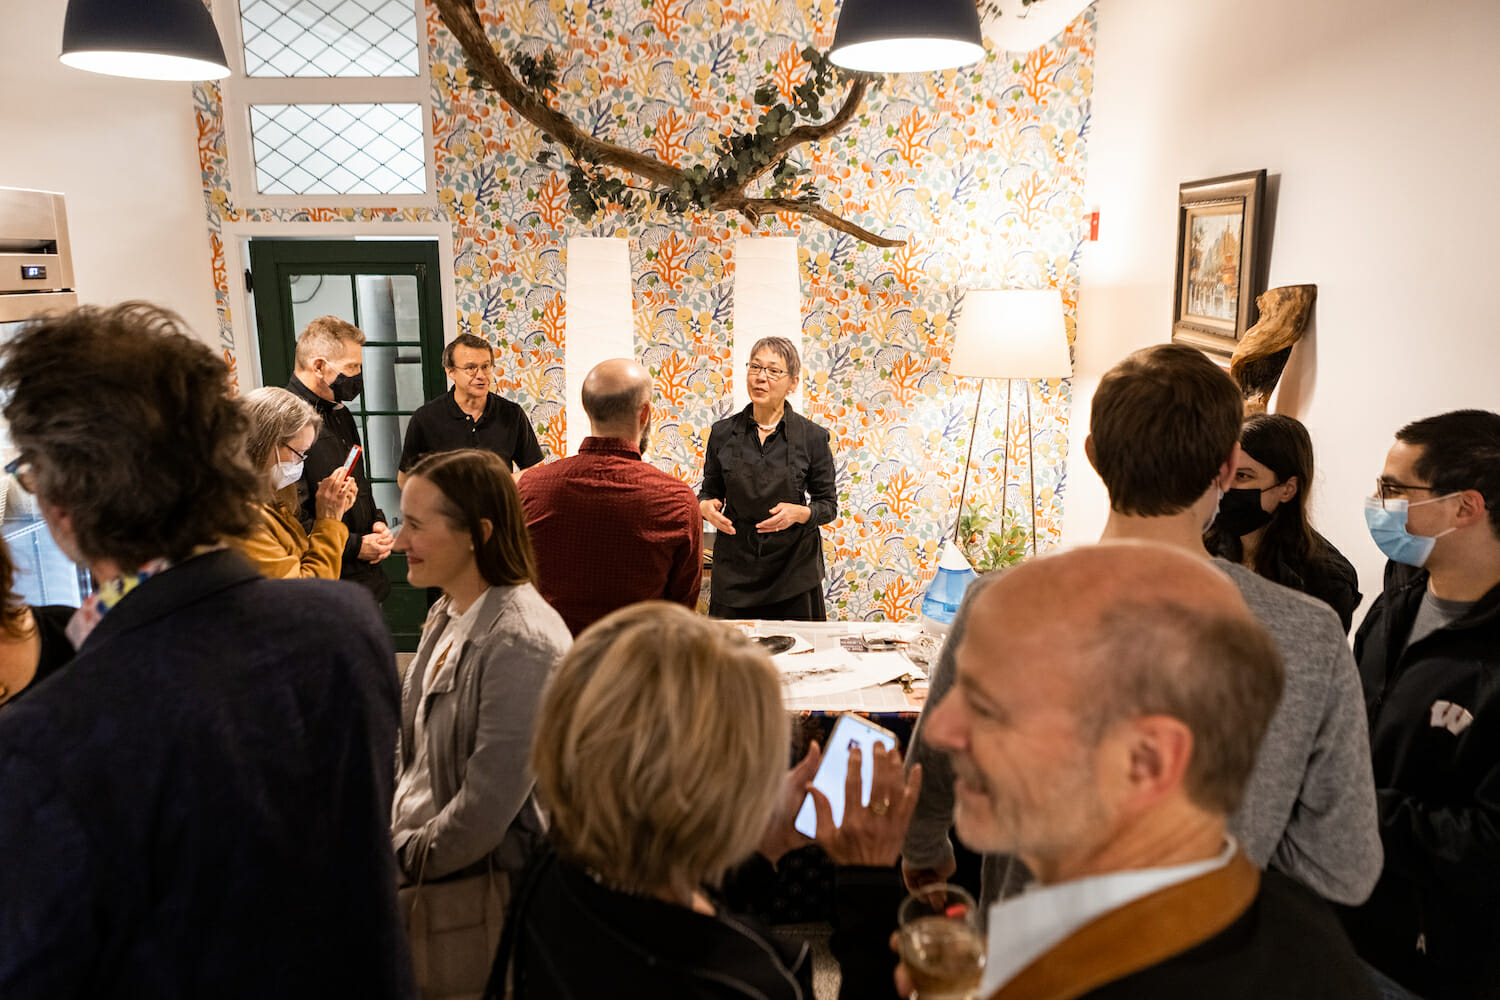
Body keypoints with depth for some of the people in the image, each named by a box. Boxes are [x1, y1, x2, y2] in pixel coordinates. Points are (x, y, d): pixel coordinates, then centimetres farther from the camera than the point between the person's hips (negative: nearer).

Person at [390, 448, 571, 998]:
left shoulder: (520, 644, -24)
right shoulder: (447, 615, 5)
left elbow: (484, 810, -23)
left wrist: (399, 862, -10)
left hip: (476, 886, -8)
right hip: (409, 855, 8)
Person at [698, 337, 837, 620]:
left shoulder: (812, 437, -3)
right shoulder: (723, 432, 2)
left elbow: (828, 504, 2)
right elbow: (710, 491, 12)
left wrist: (799, 513, -18)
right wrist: (706, 506, -10)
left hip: (793, 565, -1)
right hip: (734, 565, 2)